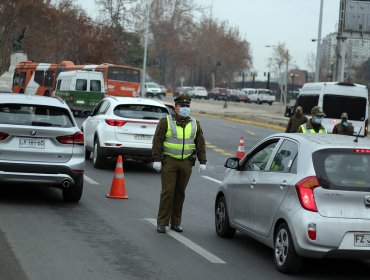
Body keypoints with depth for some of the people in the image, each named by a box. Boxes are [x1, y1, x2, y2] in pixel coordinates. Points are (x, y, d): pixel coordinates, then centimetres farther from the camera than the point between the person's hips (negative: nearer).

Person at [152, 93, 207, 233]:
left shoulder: (195, 124, 11)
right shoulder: (166, 122, -1)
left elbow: (200, 143, 13)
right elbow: (157, 141, -4)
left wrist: (202, 162, 8)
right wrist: (156, 159, -11)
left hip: (186, 163, 4)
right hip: (169, 162, -4)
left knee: (180, 193, 8)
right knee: (168, 192, -7)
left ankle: (176, 222, 16)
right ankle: (162, 223, -1)